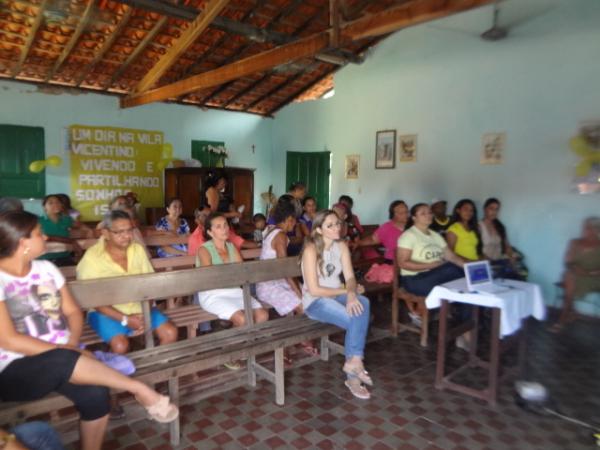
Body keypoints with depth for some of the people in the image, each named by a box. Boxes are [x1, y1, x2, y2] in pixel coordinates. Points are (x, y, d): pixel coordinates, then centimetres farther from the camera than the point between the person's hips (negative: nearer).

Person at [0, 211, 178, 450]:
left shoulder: (46, 268, 8)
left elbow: (73, 312, 10)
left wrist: (72, 344, -10)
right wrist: (64, 352, -20)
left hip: (60, 360, 5)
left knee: (95, 394, -24)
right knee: (62, 361, -36)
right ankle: (139, 389, -22)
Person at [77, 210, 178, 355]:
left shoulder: (138, 249, 2)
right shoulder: (92, 258, -13)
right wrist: (125, 320, -20)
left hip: (138, 308, 4)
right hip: (107, 312, -4)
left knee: (171, 333, -13)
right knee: (120, 345, -29)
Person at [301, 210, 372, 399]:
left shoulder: (341, 246, 2)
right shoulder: (311, 250, -16)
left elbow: (350, 277, -3)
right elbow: (314, 290, -18)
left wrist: (351, 293, -26)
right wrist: (345, 290, -14)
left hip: (337, 296, 5)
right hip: (316, 302, -5)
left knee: (362, 303, -27)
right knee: (356, 319, -26)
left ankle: (353, 362, -19)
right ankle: (355, 362, -3)